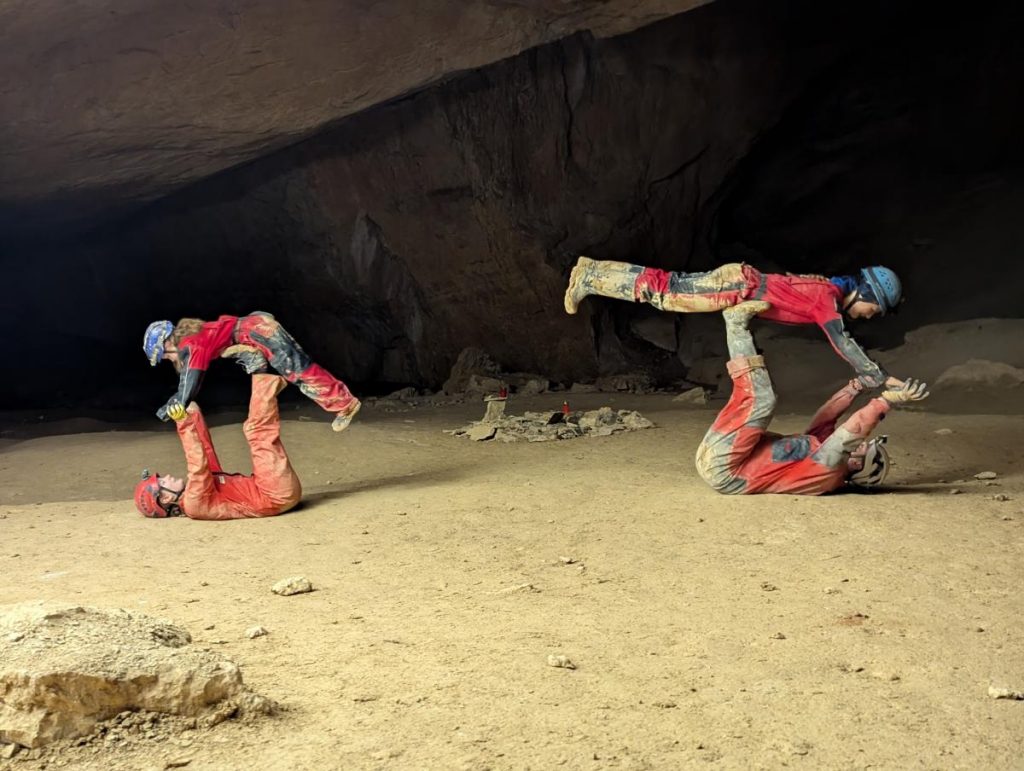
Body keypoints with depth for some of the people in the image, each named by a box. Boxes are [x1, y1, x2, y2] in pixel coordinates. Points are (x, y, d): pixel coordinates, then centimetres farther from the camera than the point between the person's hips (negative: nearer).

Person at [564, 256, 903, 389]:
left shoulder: (835, 291, 9)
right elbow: (842, 343, -27)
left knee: (670, 286, 10)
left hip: (742, 280, 8)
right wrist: (880, 378, -26)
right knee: (664, 290, -4)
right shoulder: (828, 296, -18)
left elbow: (842, 342, 22)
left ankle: (592, 271, 15)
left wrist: (867, 375, 19)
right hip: (738, 285, -8)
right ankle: (589, 280, 3)